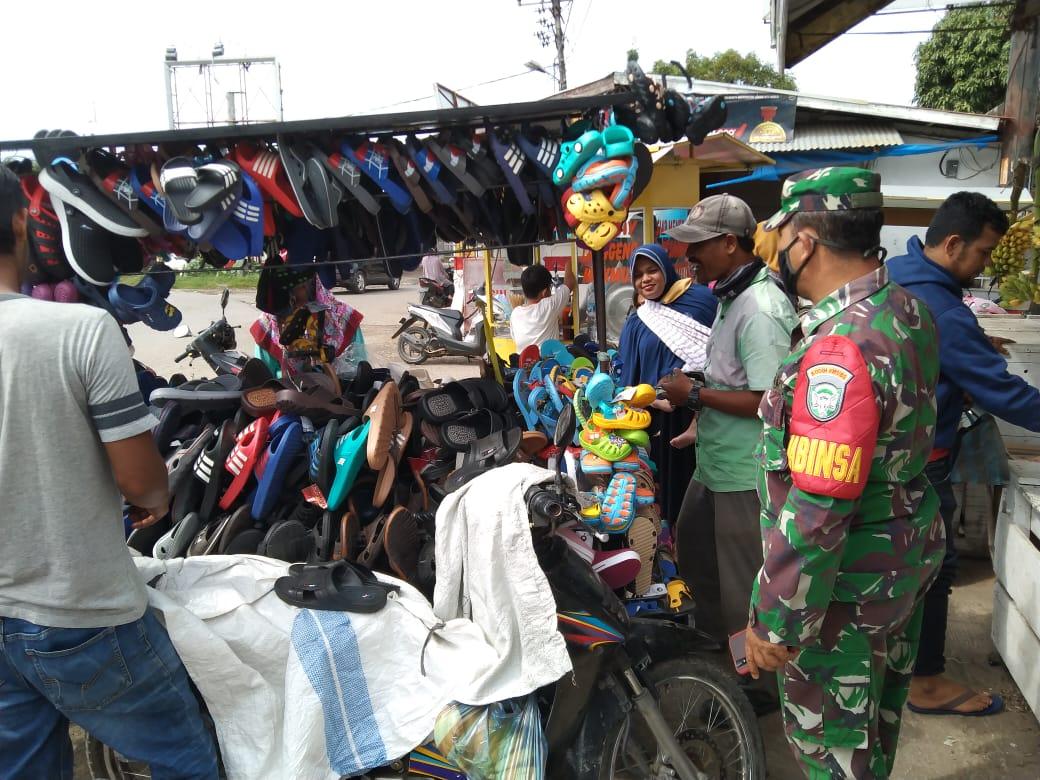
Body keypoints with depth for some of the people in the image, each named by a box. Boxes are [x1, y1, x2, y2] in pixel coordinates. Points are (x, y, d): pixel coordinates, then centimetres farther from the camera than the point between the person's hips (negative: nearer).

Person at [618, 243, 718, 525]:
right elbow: (630, 377, 14)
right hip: (655, 417, 4)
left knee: (694, 479, 1)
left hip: (696, 412, -3)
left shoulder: (699, 299, -2)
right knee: (664, 481, 8)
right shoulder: (636, 323, 12)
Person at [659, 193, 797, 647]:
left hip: (745, 473, -11)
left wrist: (695, 395, -20)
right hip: (715, 462, 11)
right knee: (692, 544, 27)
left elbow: (768, 401, -28)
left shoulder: (760, 309, -24)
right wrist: (700, 424, 15)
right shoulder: (730, 295, 8)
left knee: (742, 583, 5)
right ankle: (710, 633, 47)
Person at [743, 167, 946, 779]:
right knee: (880, 712, 28)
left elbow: (815, 512, -32)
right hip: (909, 557, 9)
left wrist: (774, 623, -22)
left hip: (847, 584, -9)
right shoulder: (910, 310, -1)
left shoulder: (841, 348, -32)